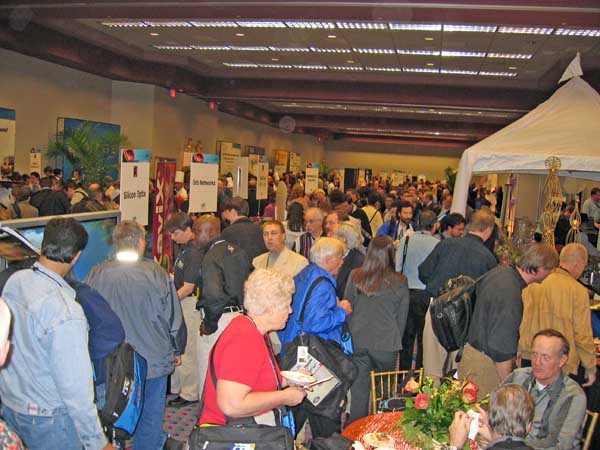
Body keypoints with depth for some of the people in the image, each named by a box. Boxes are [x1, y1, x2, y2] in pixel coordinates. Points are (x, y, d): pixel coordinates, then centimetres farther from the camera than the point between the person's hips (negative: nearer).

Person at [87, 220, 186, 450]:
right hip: (153, 362, -2)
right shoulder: (155, 273, -14)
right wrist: (177, 351, 11)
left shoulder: (96, 274, -9)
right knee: (150, 418, 14)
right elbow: (174, 319, -6)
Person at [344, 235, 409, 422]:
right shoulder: (400, 282, -8)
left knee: (359, 390, 9)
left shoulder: (355, 276, -4)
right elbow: (402, 317, 2)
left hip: (357, 342, 1)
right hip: (386, 344, -1)